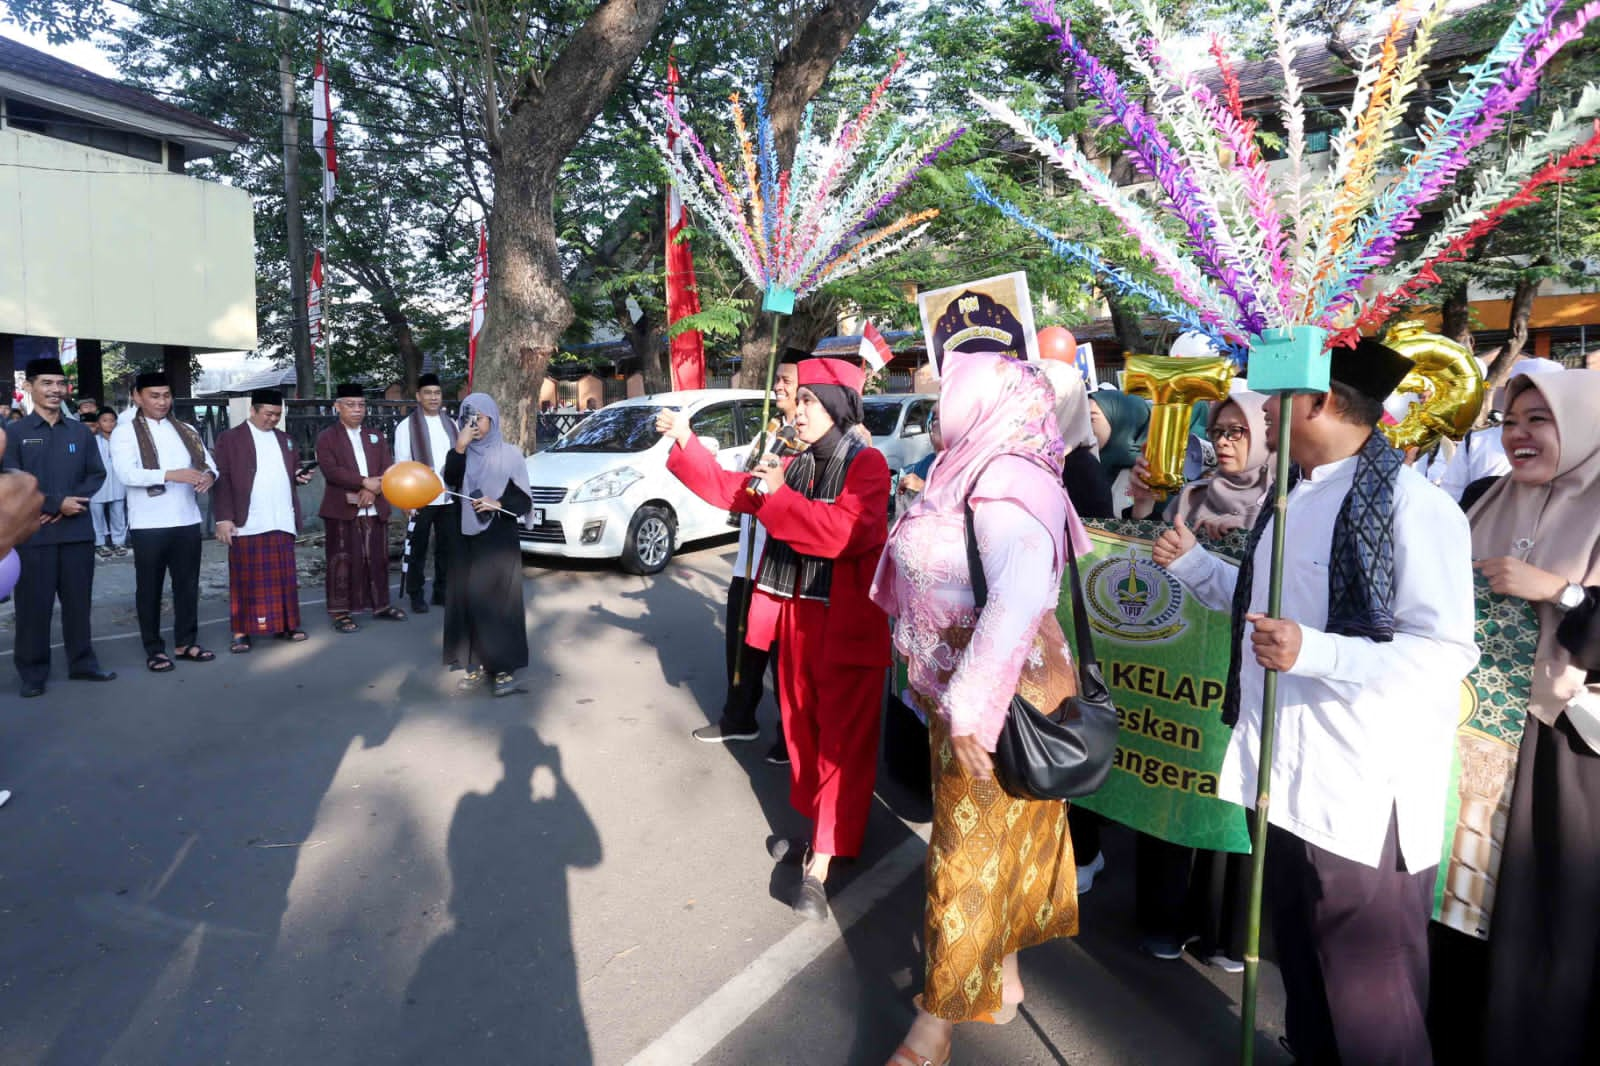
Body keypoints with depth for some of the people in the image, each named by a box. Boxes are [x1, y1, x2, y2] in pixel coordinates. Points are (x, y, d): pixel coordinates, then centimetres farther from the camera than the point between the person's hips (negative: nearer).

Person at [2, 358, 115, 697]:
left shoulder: (81, 432, 10)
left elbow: (96, 474, 6)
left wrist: (67, 506, -8)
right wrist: (57, 503, -14)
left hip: (78, 530, 3)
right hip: (33, 534, -3)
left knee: (78, 601, 9)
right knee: (34, 604, 3)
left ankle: (82, 663, 21)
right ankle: (32, 672, 13)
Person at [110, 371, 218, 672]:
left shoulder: (186, 431, 12)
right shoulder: (125, 432, -3)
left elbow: (208, 463, 9)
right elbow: (126, 473, -16)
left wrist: (208, 475, -15)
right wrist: (171, 474, -28)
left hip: (187, 521, 4)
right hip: (149, 525, -4)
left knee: (188, 584, 9)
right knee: (149, 587, 6)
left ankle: (185, 642, 20)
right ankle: (154, 648, 14)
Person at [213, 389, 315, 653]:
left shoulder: (285, 440, 16)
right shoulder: (230, 439, -1)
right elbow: (222, 481, -5)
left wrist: (300, 476, 0)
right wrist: (223, 518, -12)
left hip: (282, 522, 5)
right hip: (247, 523, -5)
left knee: (282, 577, 7)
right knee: (247, 578, -1)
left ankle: (284, 625, 14)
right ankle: (241, 632, 4)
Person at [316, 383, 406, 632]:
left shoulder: (376, 436, 16)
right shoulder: (327, 437, 2)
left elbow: (389, 469, 5)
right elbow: (331, 471, -13)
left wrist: (373, 490, -12)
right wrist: (364, 482, -20)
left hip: (375, 509, 4)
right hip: (343, 510, -4)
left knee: (378, 559, 9)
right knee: (343, 561, -2)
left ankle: (381, 605, 21)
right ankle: (340, 612, 4)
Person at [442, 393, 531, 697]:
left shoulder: (509, 454, -2)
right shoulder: (462, 454, 8)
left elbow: (524, 501, -3)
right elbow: (450, 479, -13)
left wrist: (498, 504, -19)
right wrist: (459, 447, -21)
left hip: (498, 540, -4)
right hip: (466, 538, 4)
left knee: (498, 602, -6)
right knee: (468, 600, 4)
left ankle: (504, 668, -1)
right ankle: (477, 664, 15)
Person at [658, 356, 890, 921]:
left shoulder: (867, 464, -11)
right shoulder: (795, 465, 10)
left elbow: (845, 532, -26)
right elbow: (731, 490, 14)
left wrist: (779, 497, -21)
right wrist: (685, 442, 8)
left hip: (847, 625, -7)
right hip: (798, 616, 7)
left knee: (842, 741, -2)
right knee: (802, 728, 16)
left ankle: (819, 866, 1)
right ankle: (817, 829, 33)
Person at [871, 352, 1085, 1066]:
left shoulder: (1007, 479, -24)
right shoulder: (982, 474, 5)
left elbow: (1021, 592, -38)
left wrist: (971, 706, -37)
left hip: (997, 698, -8)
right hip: (962, 694, 8)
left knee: (972, 852, 7)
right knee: (997, 840, 22)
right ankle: (1003, 978, 42)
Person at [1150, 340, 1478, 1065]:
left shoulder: (1411, 504, -17)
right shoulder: (1293, 496, 12)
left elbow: (1448, 651, -23)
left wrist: (1311, 651, -32)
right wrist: (1191, 563, 14)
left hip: (1363, 792, -8)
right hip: (1283, 769, 9)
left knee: (1369, 1004, 9)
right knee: (1298, 963, 25)